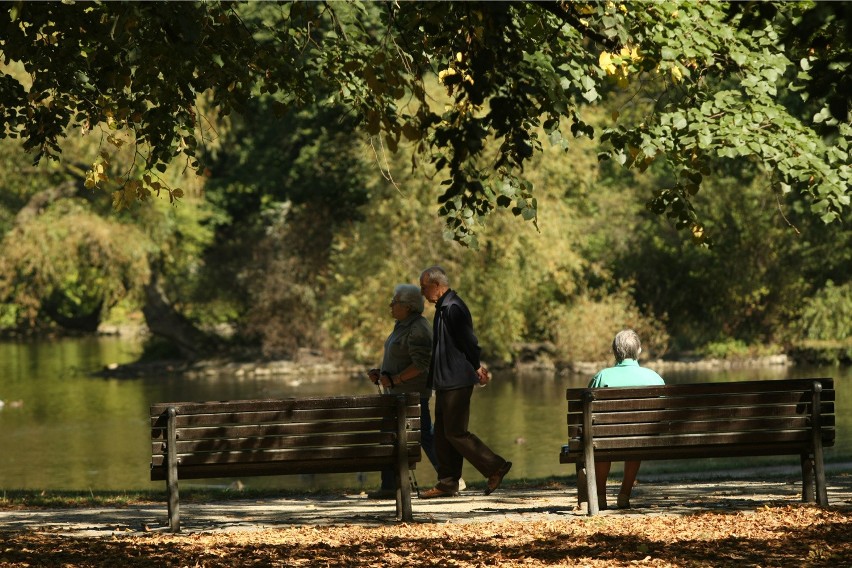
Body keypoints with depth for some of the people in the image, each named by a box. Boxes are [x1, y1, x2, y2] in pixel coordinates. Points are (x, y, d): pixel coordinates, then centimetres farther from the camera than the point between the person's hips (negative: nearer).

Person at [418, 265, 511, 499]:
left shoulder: (453, 308, -16)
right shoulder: (443, 308, 17)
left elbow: (468, 341, -17)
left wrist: (476, 367, -7)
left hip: (457, 381, -10)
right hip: (446, 382, 10)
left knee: (455, 433, -9)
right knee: (443, 434, 9)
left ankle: (496, 468, -2)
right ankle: (447, 484, 10)